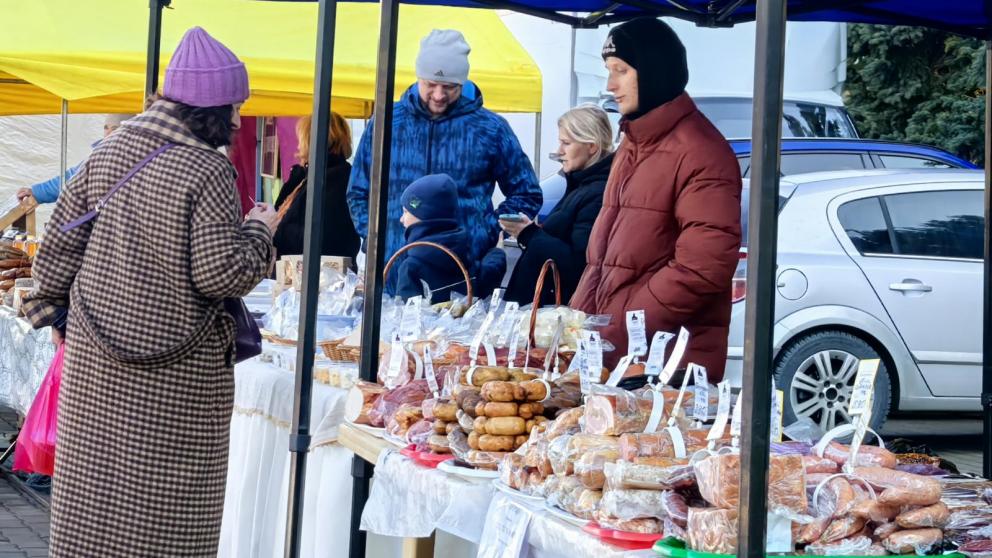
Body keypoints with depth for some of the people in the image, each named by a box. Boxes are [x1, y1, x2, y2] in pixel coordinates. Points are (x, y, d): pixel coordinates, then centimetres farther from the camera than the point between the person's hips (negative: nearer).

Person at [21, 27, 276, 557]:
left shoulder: (107, 154, 5)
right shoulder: (207, 170, -15)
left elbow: (60, 242, 9)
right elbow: (220, 273, -17)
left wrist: (48, 306, 21)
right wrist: (259, 231, -1)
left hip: (93, 355, 6)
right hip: (178, 370, -6)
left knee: (92, 489, 13)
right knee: (167, 511, 3)